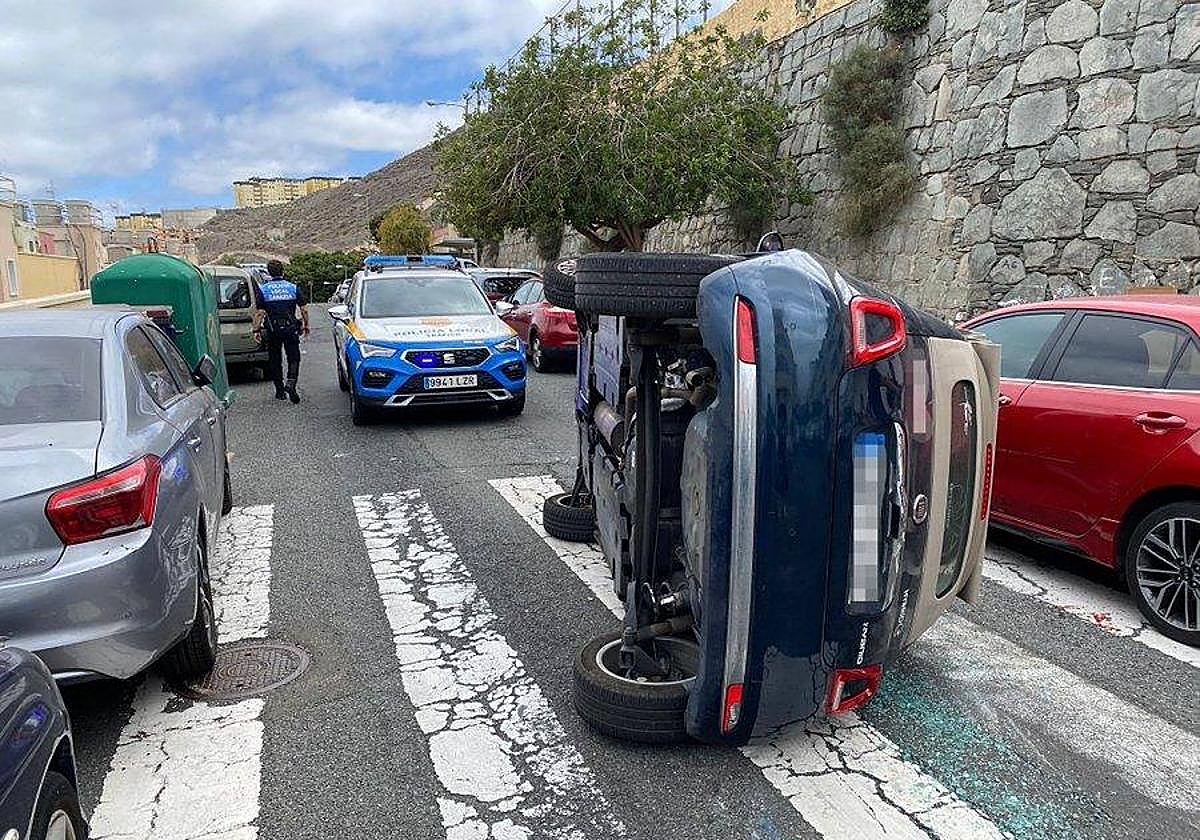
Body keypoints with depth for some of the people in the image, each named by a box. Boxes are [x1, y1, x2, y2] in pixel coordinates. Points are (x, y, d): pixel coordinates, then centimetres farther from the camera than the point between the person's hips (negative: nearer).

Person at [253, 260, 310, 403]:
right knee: (293, 358, 6)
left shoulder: (263, 289, -2)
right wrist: (306, 325, 13)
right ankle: (291, 383, -18)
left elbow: (260, 313, -6)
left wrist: (256, 329, 0)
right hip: (291, 329, 0)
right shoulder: (293, 287, 2)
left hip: (273, 331, 0)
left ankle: (280, 390, 15)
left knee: (275, 360, 11)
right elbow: (304, 309, 1)